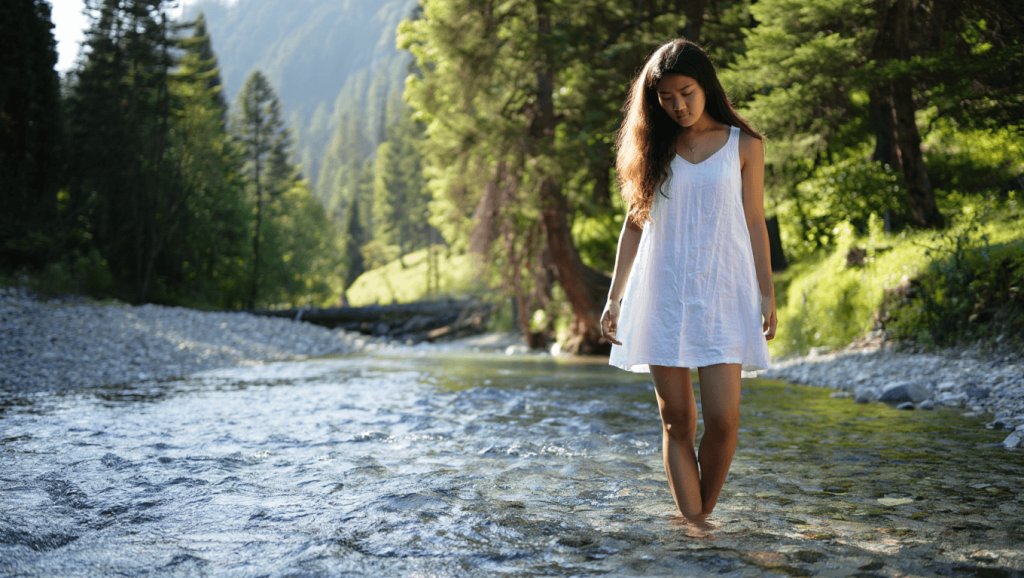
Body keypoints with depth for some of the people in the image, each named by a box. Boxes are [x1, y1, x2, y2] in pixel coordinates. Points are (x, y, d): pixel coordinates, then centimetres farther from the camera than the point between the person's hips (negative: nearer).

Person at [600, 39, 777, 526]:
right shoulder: (653, 147, 10)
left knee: (722, 418, -10)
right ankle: (692, 525, 7)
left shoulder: (742, 145, 6)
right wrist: (614, 297, 6)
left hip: (723, 293, -1)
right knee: (676, 419, 0)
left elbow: (754, 223, 7)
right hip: (663, 296, 2)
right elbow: (634, 224, 11)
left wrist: (767, 294, 1)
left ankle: (704, 514, 12)